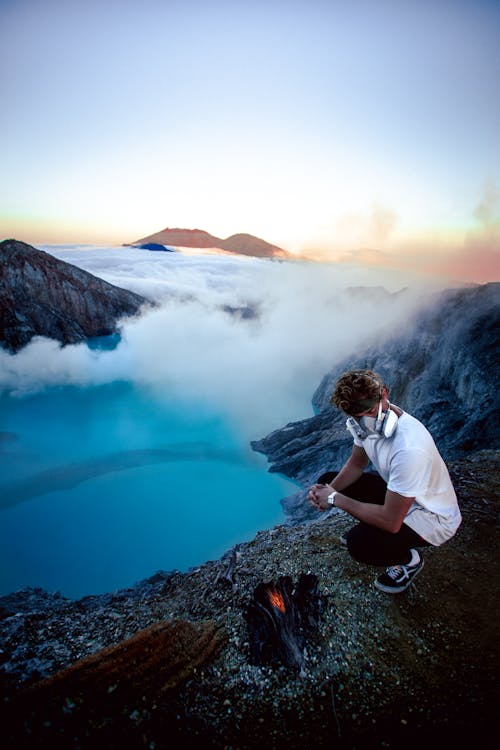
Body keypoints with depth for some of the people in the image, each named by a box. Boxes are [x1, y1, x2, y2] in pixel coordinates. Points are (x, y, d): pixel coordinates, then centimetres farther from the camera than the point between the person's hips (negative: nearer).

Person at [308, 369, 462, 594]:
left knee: (359, 543, -29)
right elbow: (356, 463, 3)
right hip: (395, 492, 8)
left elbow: (391, 521, -33)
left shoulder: (410, 448, -40)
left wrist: (335, 499, -23)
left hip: (432, 518, -7)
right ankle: (370, 527, 17)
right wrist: (329, 490, -16)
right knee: (327, 481, -1)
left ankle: (410, 559, 4)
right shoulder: (373, 420, -14)